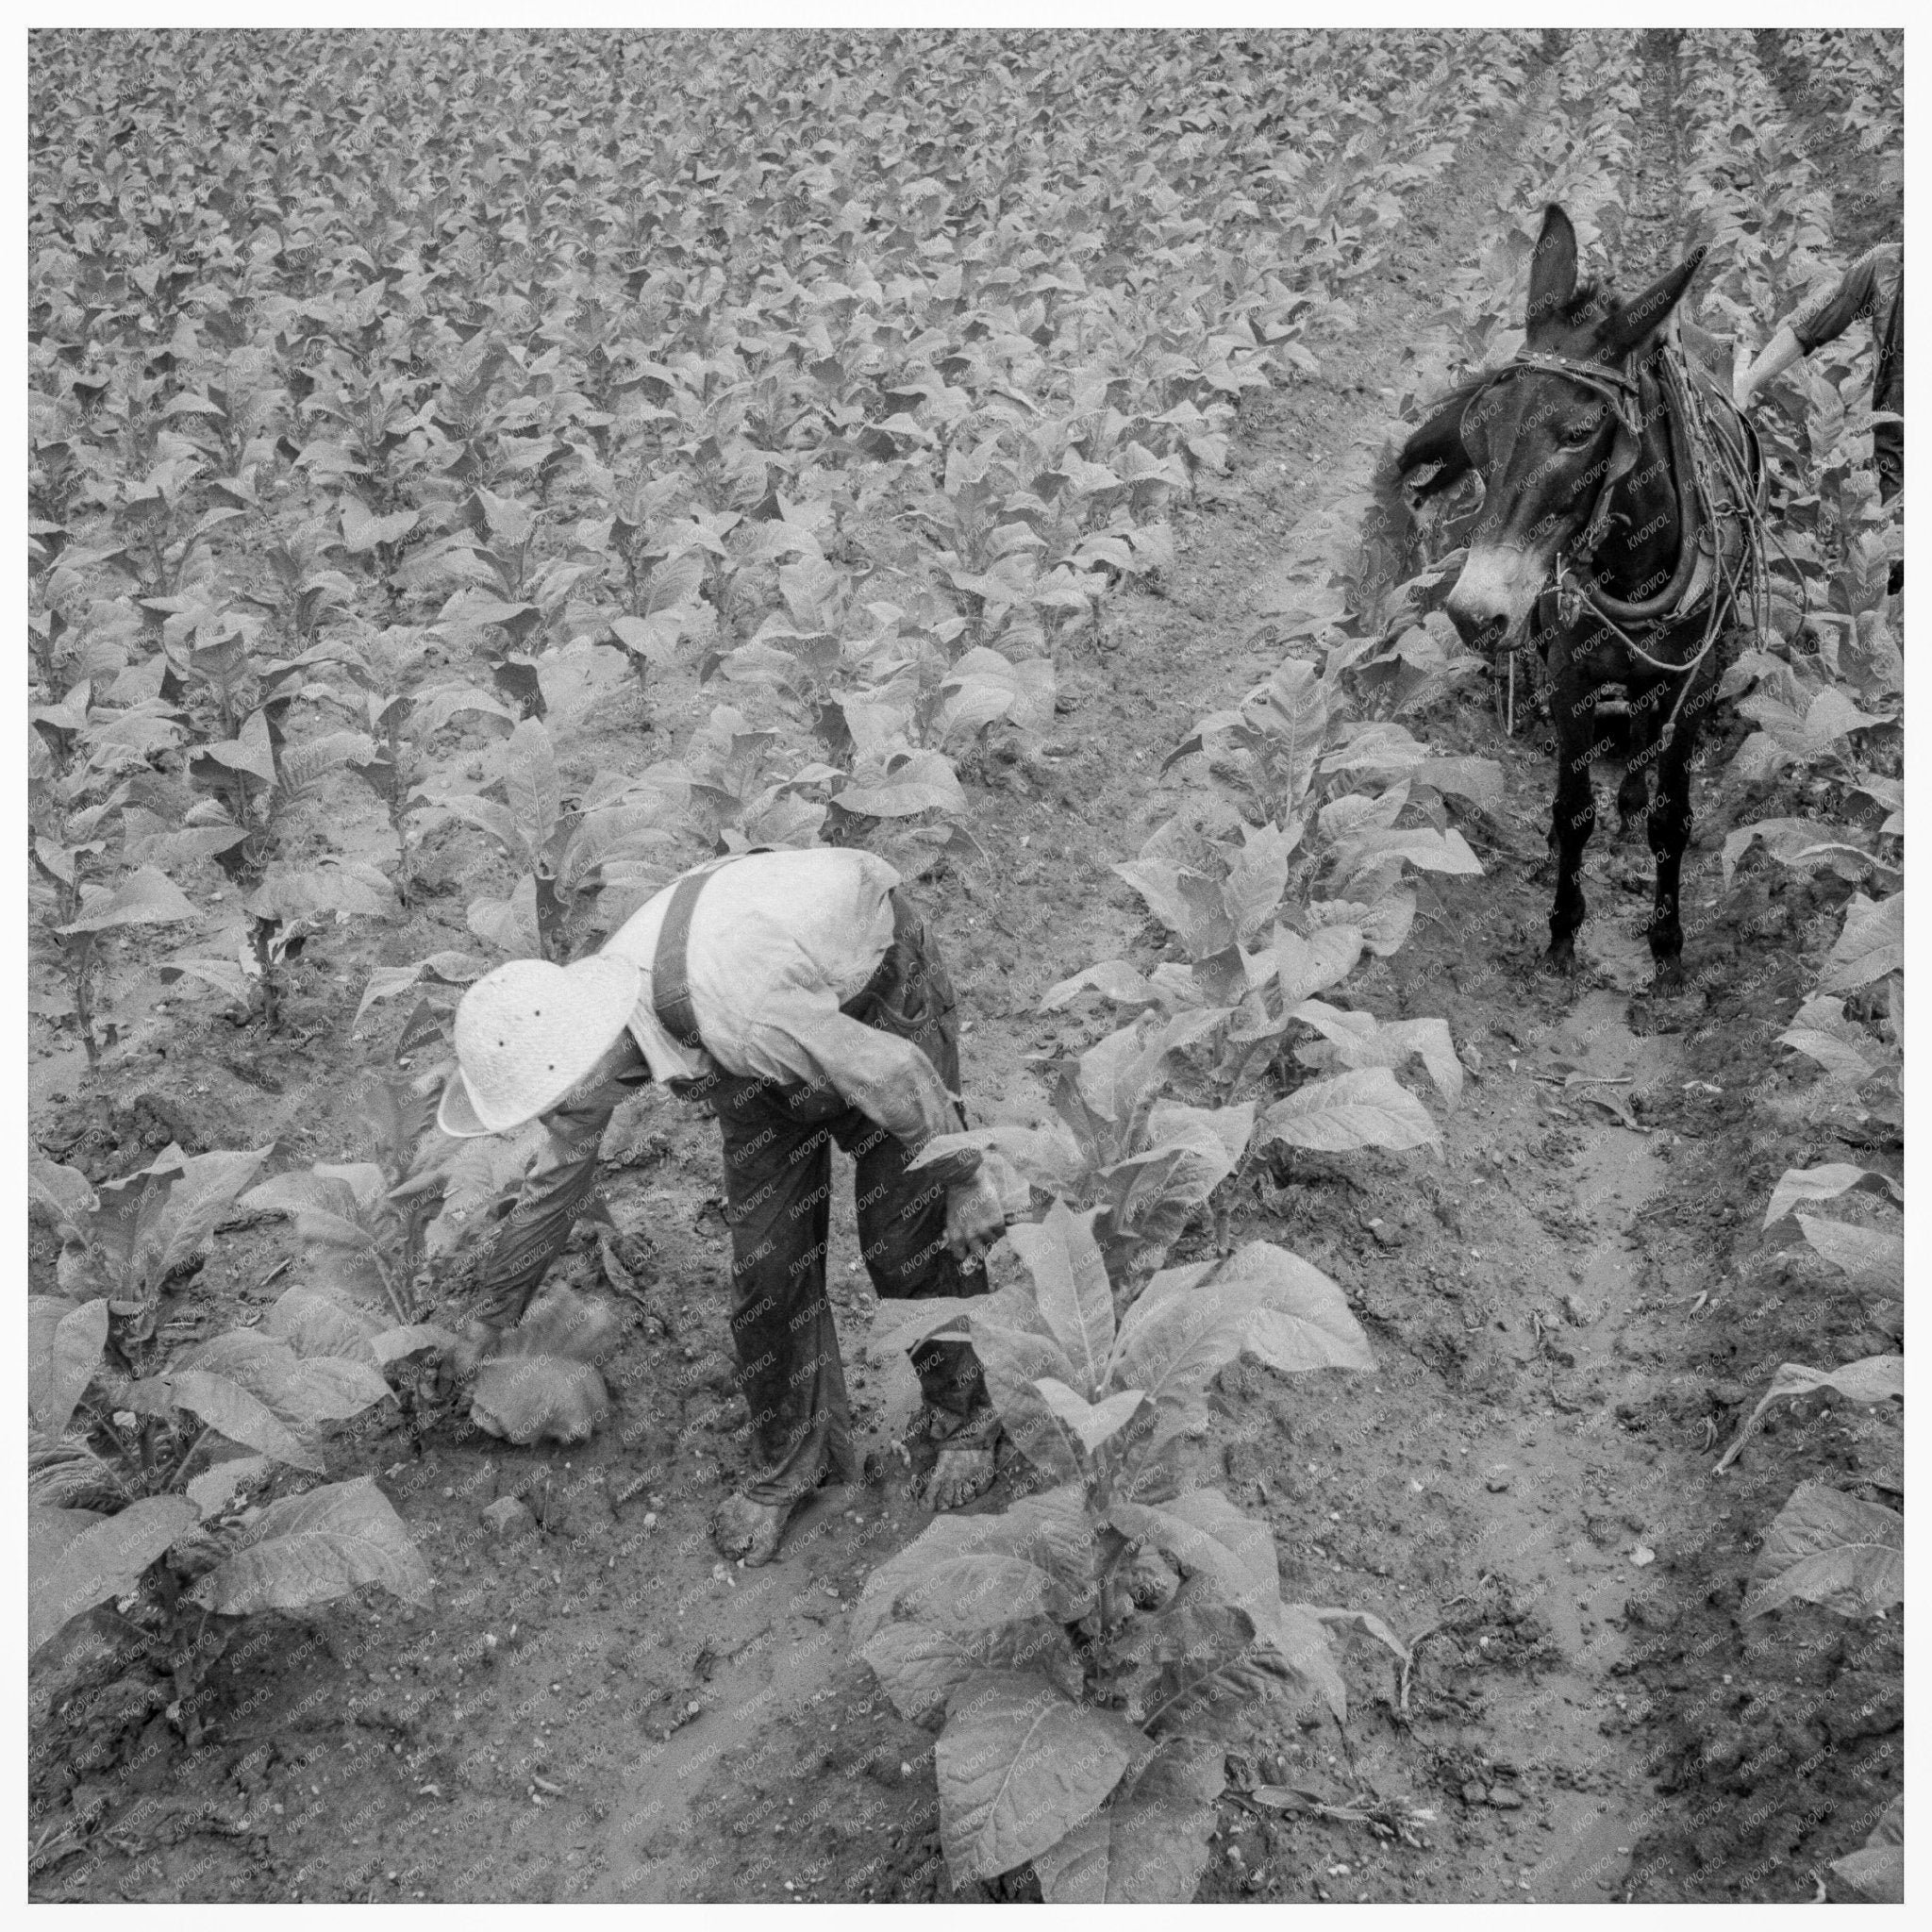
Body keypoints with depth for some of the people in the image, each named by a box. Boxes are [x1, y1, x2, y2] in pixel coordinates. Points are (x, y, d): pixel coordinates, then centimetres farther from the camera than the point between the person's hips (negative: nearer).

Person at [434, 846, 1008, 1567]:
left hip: (876, 992, -5)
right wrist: (489, 1317, 13)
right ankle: (788, 1459, 17)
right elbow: (555, 1184, 1)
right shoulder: (575, 1030, -19)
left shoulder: (735, 1018, -45)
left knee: (910, 1243, -5)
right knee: (766, 1262, -2)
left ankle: (963, 1418, 20)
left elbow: (894, 1073, -31)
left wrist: (966, 1178, -16)